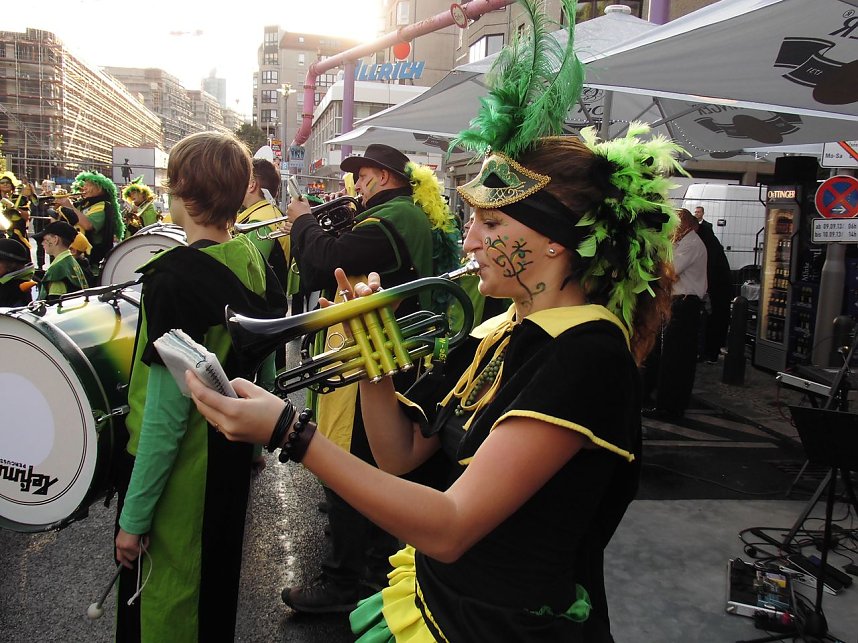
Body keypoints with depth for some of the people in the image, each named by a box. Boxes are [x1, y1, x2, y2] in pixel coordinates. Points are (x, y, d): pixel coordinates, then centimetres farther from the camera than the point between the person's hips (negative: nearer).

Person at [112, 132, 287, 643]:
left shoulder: (174, 278, -24)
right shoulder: (254, 261, -2)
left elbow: (166, 411, -24)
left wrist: (133, 517, -15)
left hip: (179, 470, -7)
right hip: (233, 454, 7)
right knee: (217, 589, 26)